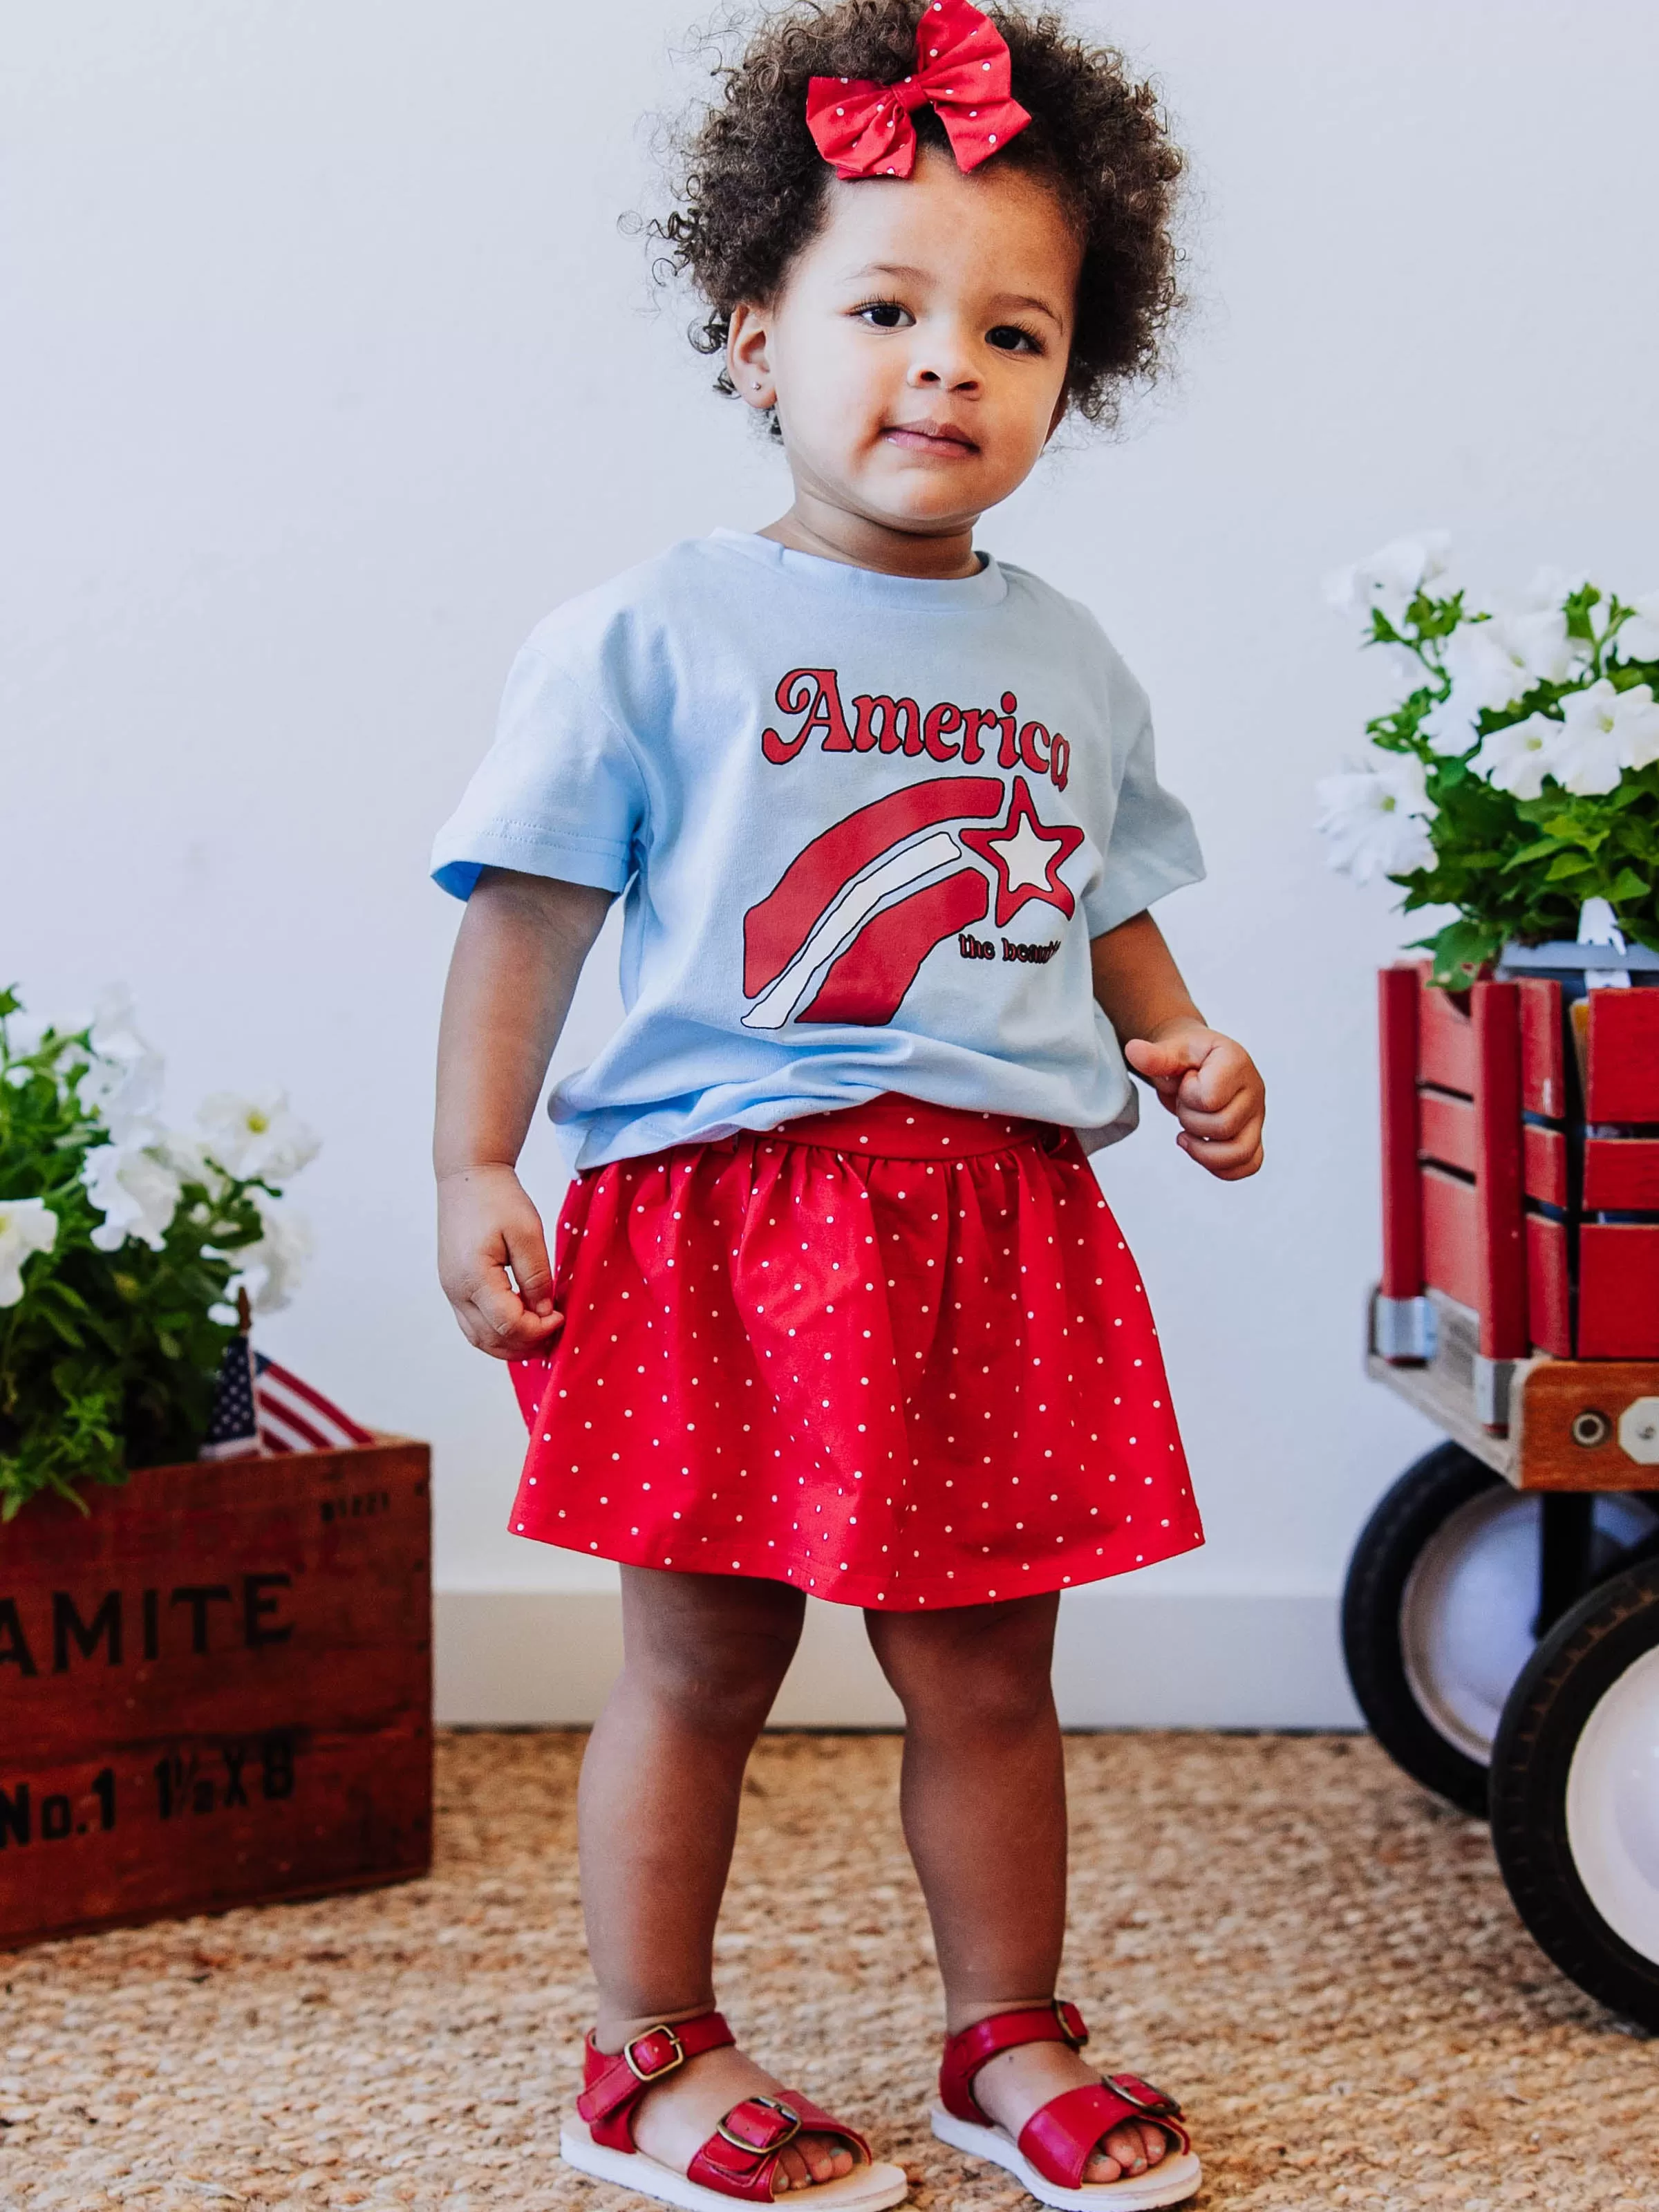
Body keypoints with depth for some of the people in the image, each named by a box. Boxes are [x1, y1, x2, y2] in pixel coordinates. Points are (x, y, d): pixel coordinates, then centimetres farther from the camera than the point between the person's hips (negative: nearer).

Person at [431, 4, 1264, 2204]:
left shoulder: (1067, 664, 11)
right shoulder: (651, 638, -4)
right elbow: (533, 908, -4)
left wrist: (1179, 1044, 5)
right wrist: (474, 1168, -9)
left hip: (1004, 1224, 4)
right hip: (726, 1214, -4)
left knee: (985, 1672, 12)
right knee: (700, 1669, 6)